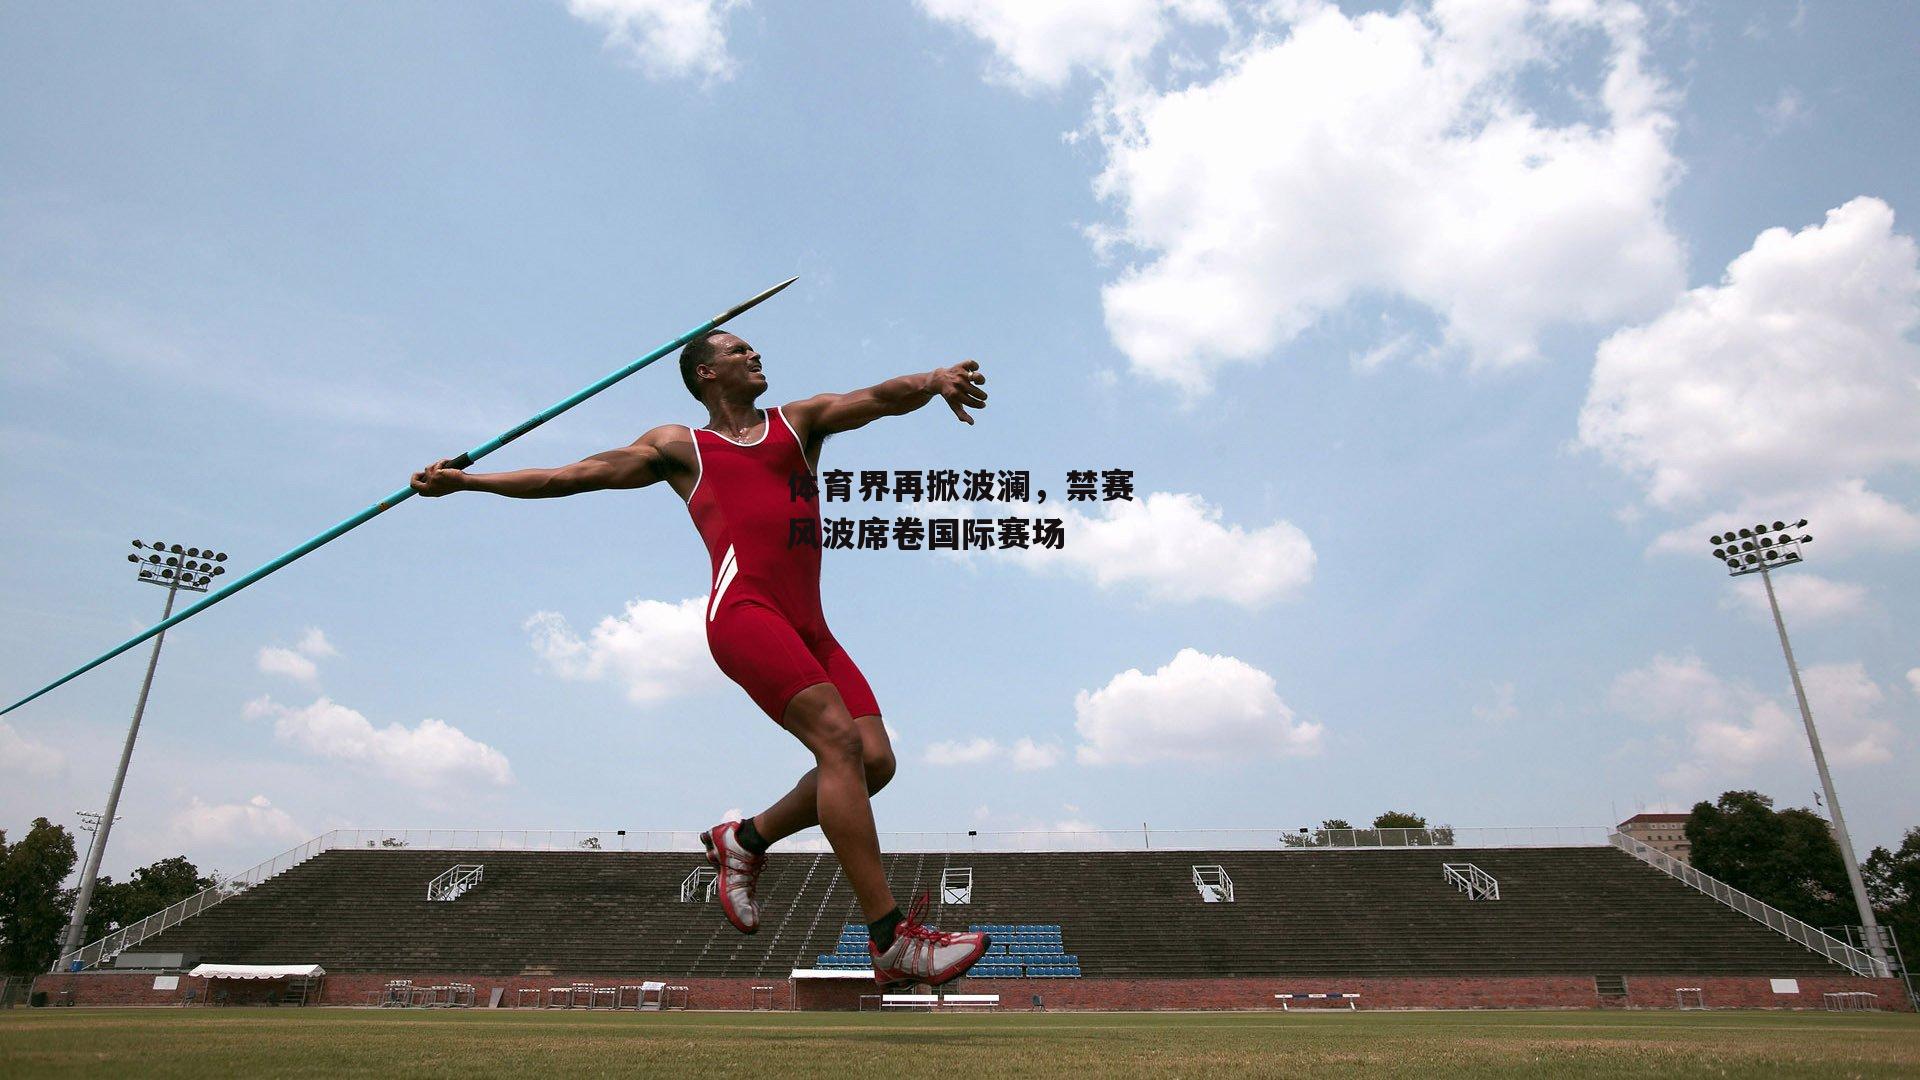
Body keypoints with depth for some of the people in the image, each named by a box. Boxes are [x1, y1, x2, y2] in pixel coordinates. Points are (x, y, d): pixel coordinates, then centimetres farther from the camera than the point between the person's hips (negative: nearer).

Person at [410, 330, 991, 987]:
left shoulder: (800, 420, 27)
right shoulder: (678, 447, 21)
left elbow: (879, 399, 10)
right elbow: (574, 475, 23)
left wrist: (933, 379, -12)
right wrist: (464, 481, 22)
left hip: (809, 624, 5)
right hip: (743, 608, -5)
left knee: (874, 759, -9)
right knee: (839, 741, -22)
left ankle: (745, 840, 14)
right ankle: (893, 942, -20)